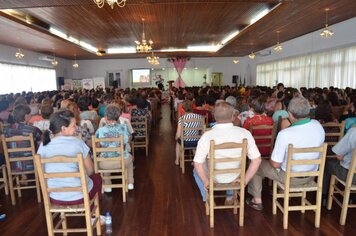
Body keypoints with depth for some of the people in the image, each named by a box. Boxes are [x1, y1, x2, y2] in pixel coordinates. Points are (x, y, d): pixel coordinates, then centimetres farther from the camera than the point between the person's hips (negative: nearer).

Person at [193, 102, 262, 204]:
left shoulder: (207, 136, -25)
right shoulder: (244, 133, -19)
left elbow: (197, 163, -21)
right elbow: (257, 160, -15)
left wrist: (205, 181, -6)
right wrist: (245, 180, -3)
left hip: (214, 178, -2)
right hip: (236, 177, 2)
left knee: (197, 170, 31)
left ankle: (208, 199, 31)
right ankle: (230, 197, 39)